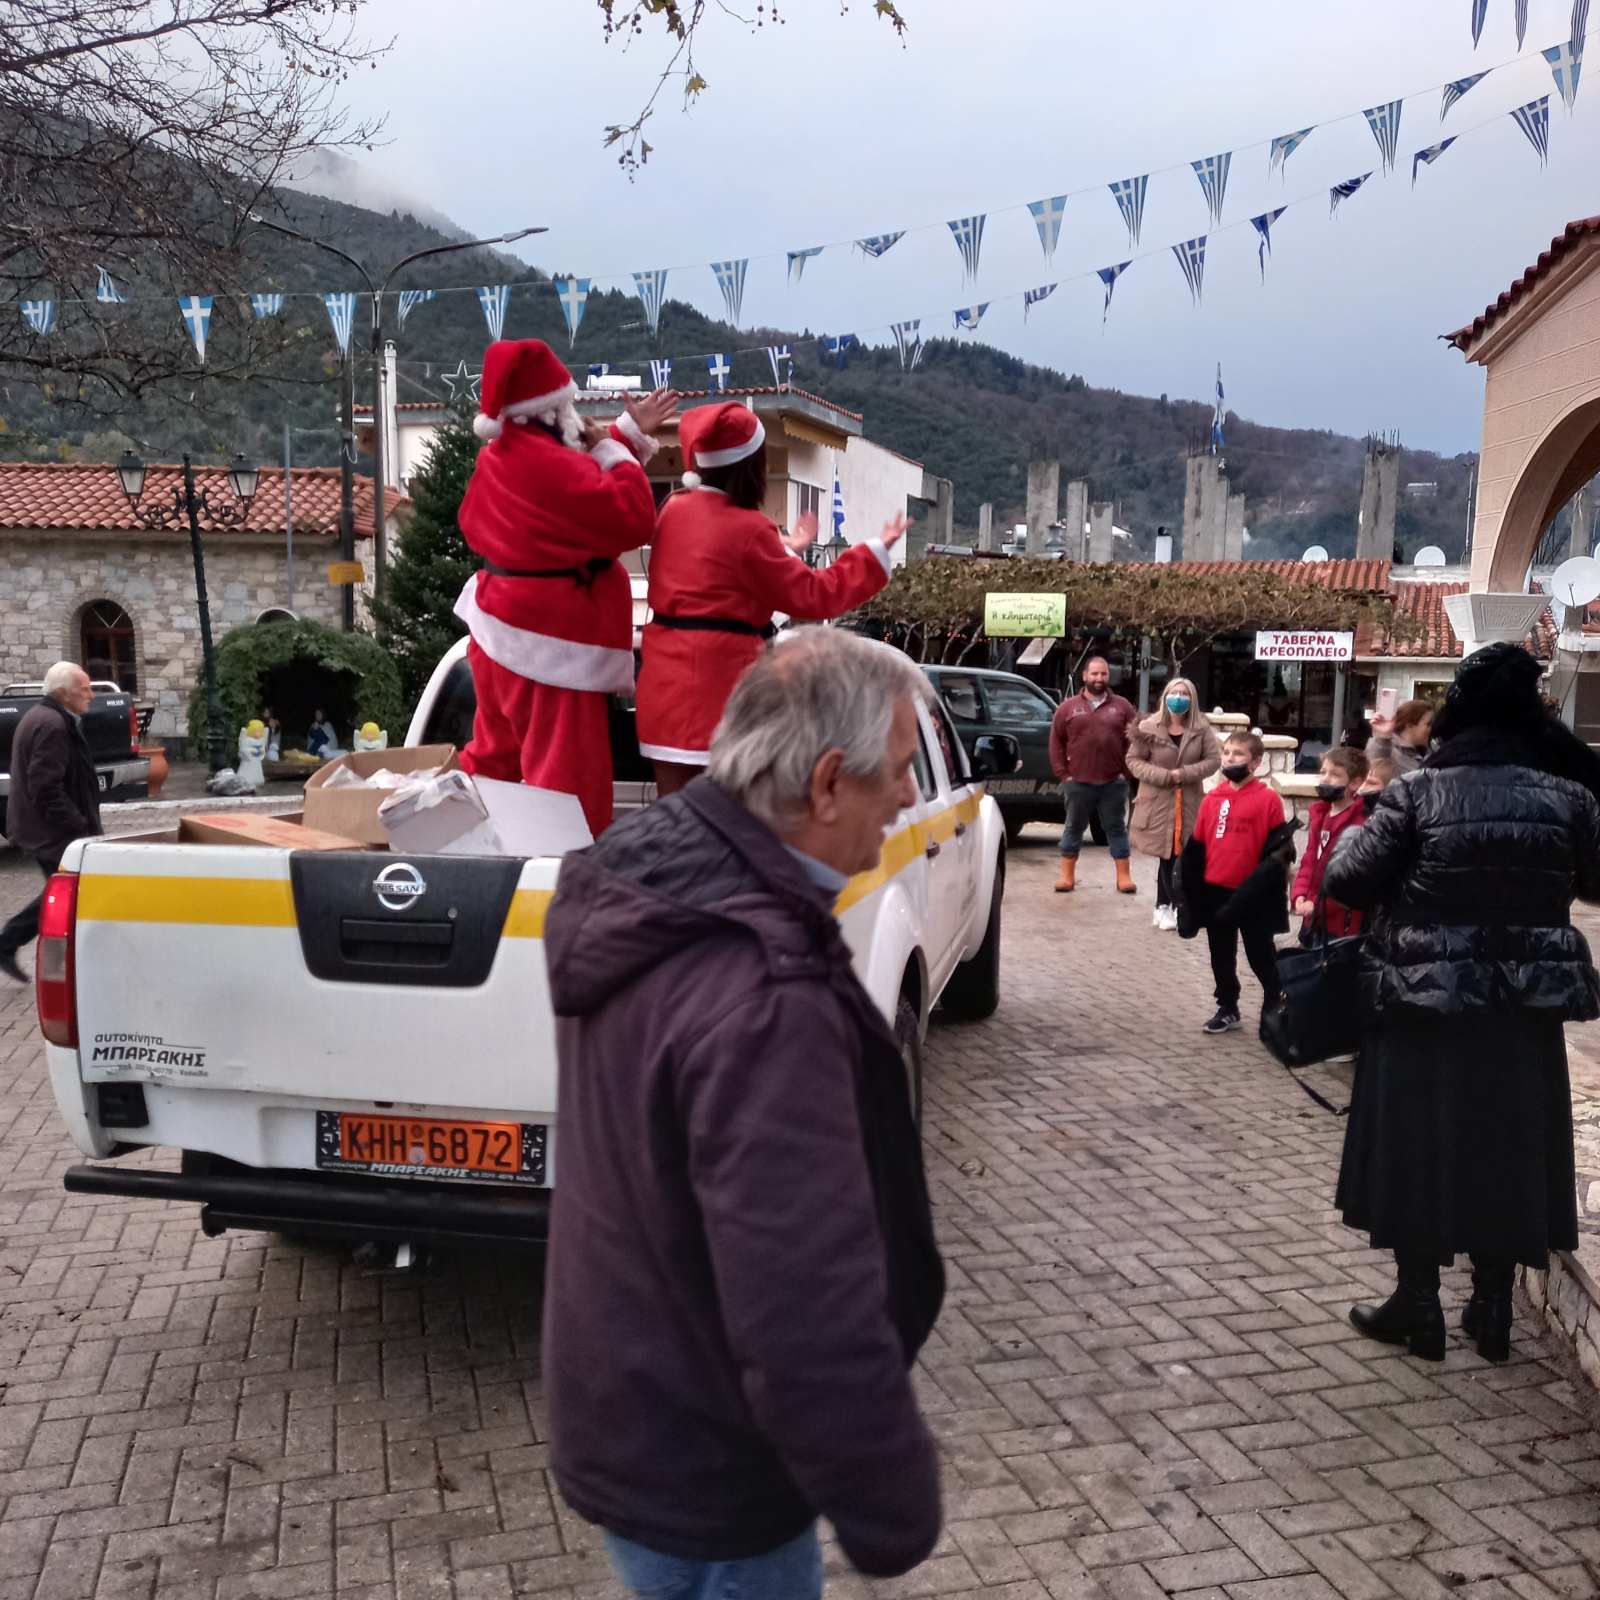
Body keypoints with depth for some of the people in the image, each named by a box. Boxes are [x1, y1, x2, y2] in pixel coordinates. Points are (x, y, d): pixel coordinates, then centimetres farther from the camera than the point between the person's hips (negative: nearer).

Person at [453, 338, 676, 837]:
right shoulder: (551, 464, -21)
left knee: (495, 756, 21)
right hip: (550, 634, -10)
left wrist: (628, 432, 21)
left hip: (501, 622, 10)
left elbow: (578, 491, 20)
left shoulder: (498, 456, 10)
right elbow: (633, 521, -22)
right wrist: (614, 449, -9)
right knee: (566, 772, -5)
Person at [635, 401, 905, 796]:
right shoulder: (748, 529, -14)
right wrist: (876, 552, -3)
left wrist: (785, 549, 27)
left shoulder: (673, 510, 8)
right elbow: (812, 596, -9)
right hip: (719, 677, -7)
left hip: (665, 674, 7)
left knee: (673, 805, 11)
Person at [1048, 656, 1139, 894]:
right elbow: (1056, 743, 5)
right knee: (1074, 828, 8)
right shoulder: (1068, 707, 5)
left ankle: (1124, 876, 12)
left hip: (1114, 783, 0)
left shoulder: (1122, 706, 5)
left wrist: (1127, 771, -5)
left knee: (1117, 829, 7)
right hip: (1078, 783, 0)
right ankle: (1067, 876, 15)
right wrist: (1063, 774, -2)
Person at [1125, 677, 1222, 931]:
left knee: (1183, 856, 0)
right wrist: (1163, 776, -15)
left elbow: (1214, 760, 0)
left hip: (1189, 801, 2)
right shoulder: (1149, 727, -4)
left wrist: (1185, 773, -15)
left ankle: (1165, 906, 13)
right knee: (1167, 856, 0)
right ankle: (1167, 906, 12)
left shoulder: (1202, 729, 1)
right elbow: (1133, 760, -3)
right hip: (1158, 801, -1)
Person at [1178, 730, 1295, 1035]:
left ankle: (1275, 1007, 24)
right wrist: (1192, 895, 6)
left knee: (1260, 955, 9)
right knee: (1221, 957, 16)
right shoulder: (1212, 799, 4)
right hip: (1215, 891, 5)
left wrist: (1256, 888, -16)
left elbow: (1278, 850, -10)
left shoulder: (1268, 798, -10)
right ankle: (1227, 1009, 30)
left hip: (1252, 895, -5)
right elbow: (1196, 849, 8)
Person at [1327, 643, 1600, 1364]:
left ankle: (1418, 1304, 18)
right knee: (1508, 1148, 15)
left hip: (1426, 1002, -3)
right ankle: (1493, 1306, 25)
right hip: (1524, 1010, 3)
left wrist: (1350, 838, 8)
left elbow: (1348, 881, -12)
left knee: (1419, 1144, 10)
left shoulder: (1418, 791, -11)